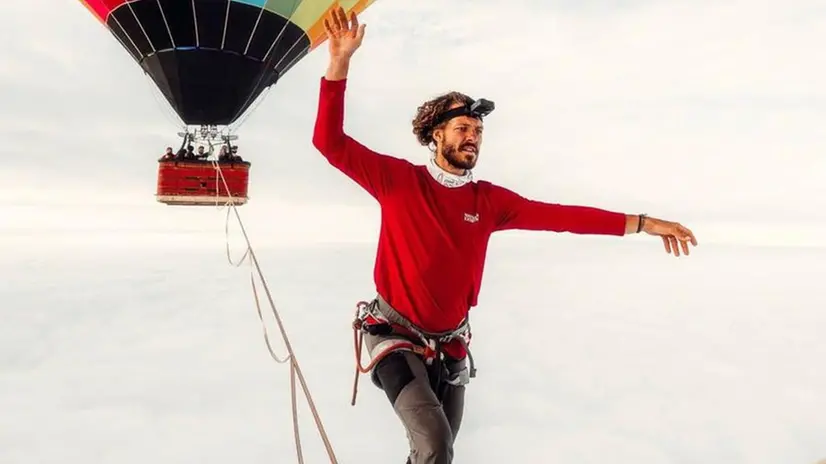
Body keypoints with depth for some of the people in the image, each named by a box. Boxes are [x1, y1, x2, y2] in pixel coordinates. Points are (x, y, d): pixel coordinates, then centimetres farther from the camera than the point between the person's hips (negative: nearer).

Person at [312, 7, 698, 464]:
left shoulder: (488, 199, 0)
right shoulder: (399, 180, -9)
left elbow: (558, 215, 0)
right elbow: (331, 143, -15)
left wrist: (640, 223, -2)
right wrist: (340, 63, -26)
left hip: (450, 345, 5)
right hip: (396, 337, -4)